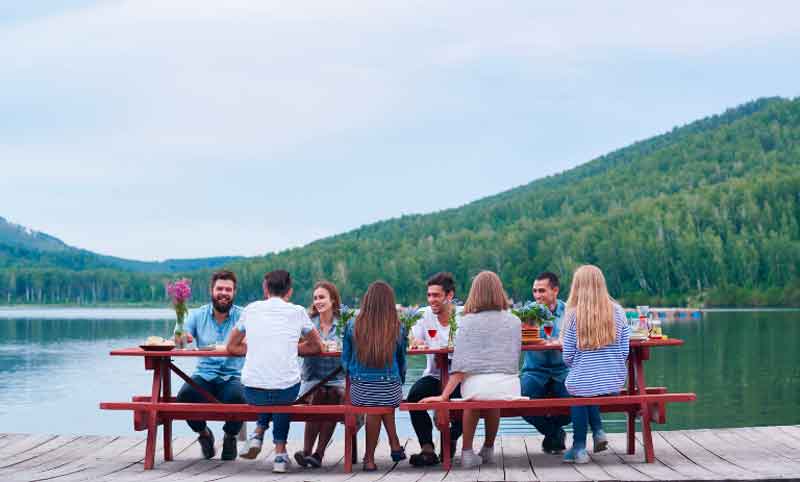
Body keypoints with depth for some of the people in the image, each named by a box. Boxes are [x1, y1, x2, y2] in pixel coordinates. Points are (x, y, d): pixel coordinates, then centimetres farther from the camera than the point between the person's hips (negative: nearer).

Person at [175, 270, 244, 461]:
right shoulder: (198, 315, 8)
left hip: (233, 376, -2)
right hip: (204, 375, 2)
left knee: (236, 397, -34)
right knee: (185, 395, -28)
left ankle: (230, 436, 2)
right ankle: (203, 433, 6)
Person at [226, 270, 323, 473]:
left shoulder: (251, 309, 8)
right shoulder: (297, 312, 4)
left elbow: (233, 347, 19)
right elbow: (316, 346, 19)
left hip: (253, 393, 1)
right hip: (288, 390, -1)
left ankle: (258, 434, 19)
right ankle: (280, 453, 25)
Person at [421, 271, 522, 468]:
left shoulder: (468, 321, 3)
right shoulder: (514, 321, 10)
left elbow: (461, 363, -6)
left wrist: (444, 396, -6)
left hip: (476, 384, -2)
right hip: (509, 386, 2)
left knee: (473, 401, 33)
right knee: (493, 401, 36)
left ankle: (467, 451, 26)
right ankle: (488, 450, 47)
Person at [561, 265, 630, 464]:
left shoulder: (573, 315, -10)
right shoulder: (617, 311, -2)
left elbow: (568, 357, -6)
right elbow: (624, 352, 2)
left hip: (583, 384, -3)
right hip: (615, 383, 3)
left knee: (577, 385, 31)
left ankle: (579, 446, 30)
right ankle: (598, 431, 21)